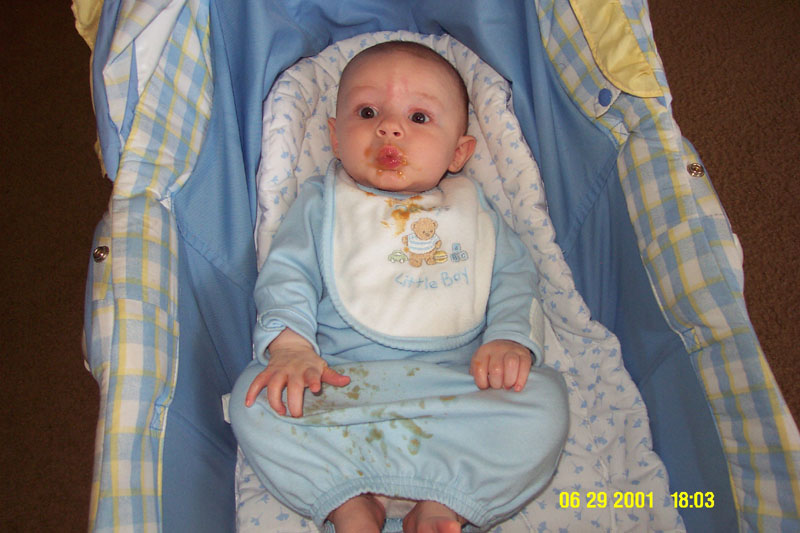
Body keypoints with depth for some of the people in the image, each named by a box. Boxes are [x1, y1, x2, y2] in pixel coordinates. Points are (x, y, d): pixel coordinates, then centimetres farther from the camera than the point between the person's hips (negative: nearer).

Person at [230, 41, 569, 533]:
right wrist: (290, 344, -16)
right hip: (341, 384, 0)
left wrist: (511, 339, -9)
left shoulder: (474, 211, 17)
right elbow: (287, 272, 4)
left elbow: (514, 276, 12)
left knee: (545, 398, -22)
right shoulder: (321, 204, 13)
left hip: (460, 385, 1)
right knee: (256, 400, -24)